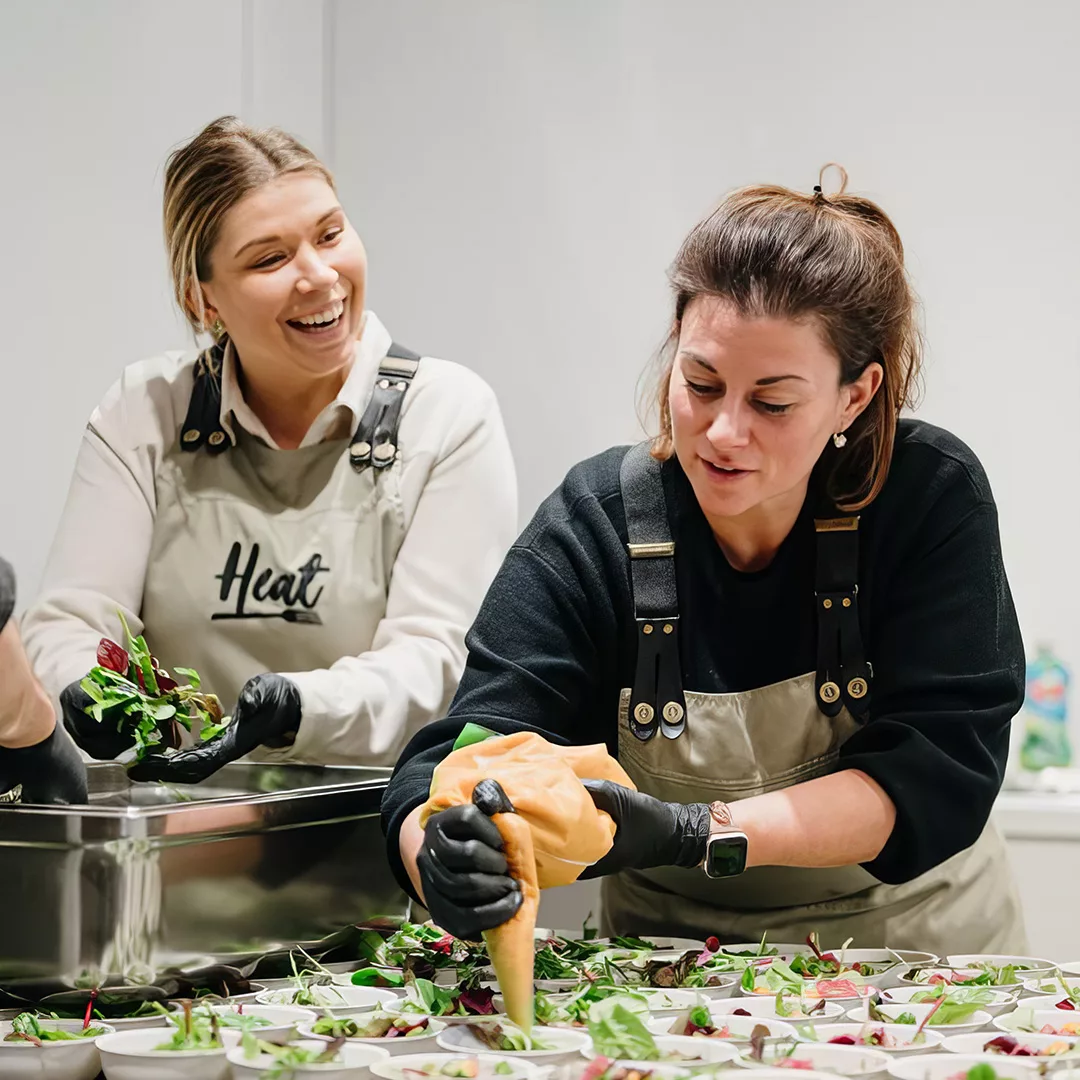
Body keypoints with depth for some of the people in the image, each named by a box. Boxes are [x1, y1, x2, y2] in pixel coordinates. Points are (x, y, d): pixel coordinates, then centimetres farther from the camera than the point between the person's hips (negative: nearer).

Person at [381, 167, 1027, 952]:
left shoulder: (934, 498, -13)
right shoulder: (592, 527, -12)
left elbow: (938, 770, -17)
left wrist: (704, 834, -30)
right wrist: (443, 860, -42)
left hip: (919, 944, -1)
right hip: (674, 963, 1)